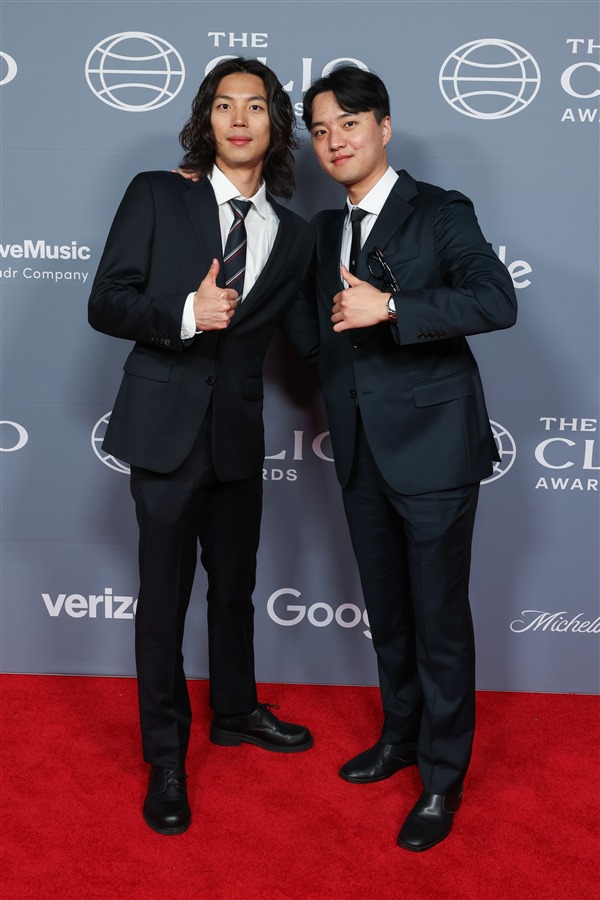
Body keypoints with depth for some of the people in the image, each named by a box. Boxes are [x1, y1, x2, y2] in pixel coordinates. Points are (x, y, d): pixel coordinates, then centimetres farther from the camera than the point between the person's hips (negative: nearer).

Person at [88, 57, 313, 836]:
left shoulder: (292, 234, 7)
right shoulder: (156, 196, -1)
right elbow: (105, 305, -7)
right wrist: (183, 314, -22)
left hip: (239, 435, 4)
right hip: (167, 429, -3)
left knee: (235, 586, 18)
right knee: (165, 595, 5)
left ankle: (235, 713, 42)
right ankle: (166, 757, 23)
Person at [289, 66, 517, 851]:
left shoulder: (440, 213, -5)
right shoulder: (327, 231, 13)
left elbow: (498, 300, -21)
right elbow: (309, 339, 12)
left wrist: (390, 308, -24)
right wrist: (333, 307, -6)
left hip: (432, 450, -6)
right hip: (362, 456, 6)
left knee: (440, 618, 3)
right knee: (386, 612, 18)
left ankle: (443, 779, 20)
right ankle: (401, 736, 39)